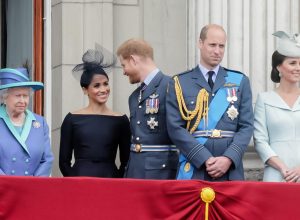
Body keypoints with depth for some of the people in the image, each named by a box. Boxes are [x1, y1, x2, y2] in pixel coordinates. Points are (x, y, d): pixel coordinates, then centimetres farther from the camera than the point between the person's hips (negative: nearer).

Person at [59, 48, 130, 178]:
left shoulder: (120, 120, 6)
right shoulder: (72, 119, 4)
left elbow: (125, 161, 9)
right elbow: (64, 161, 6)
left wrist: (116, 181, -3)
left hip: (110, 178, 1)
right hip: (80, 179, 0)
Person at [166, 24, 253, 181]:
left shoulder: (240, 82, 11)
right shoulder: (180, 83, 6)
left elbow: (246, 126, 5)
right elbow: (176, 128, -2)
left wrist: (229, 159, -11)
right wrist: (205, 160, -12)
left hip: (231, 171, 1)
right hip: (193, 170, -1)